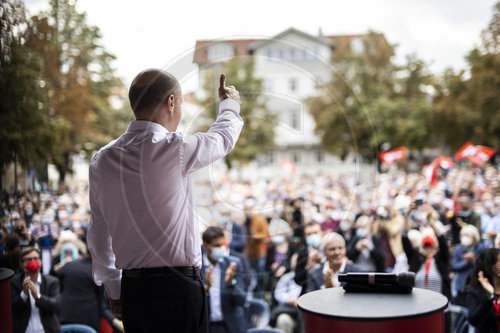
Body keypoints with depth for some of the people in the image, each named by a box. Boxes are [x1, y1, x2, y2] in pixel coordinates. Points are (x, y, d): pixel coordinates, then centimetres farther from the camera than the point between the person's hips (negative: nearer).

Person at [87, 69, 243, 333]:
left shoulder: (102, 160, 4)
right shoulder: (173, 149, -14)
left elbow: (98, 235, 11)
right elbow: (223, 137, 7)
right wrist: (229, 102, 28)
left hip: (131, 289, 6)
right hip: (177, 288, -6)